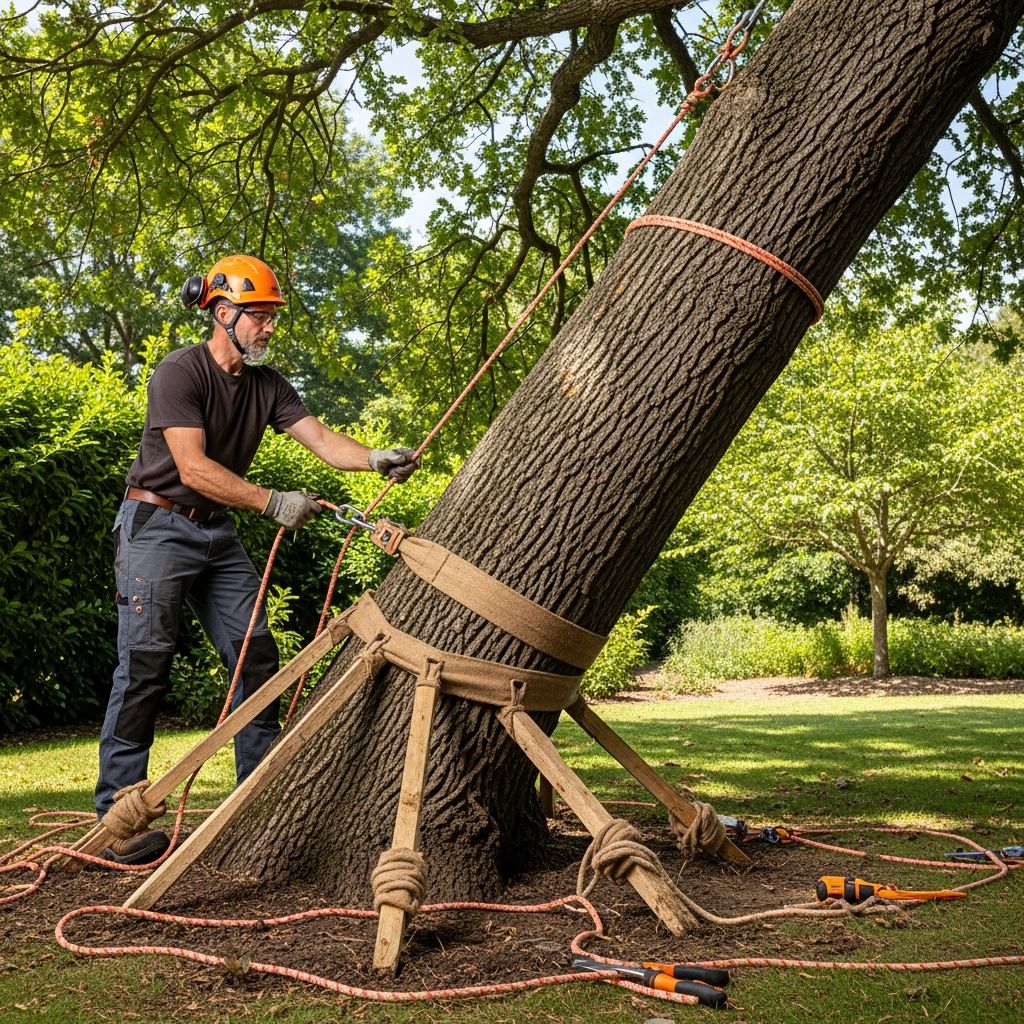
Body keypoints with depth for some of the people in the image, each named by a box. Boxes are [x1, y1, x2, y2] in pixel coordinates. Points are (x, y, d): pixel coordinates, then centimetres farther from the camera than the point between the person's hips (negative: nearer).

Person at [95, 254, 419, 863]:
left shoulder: (268, 386, 5)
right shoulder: (180, 373, -15)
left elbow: (321, 439, -7)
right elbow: (193, 468, -25)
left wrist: (376, 458, -27)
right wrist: (273, 503, -31)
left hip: (218, 532, 7)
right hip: (158, 526, -7)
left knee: (257, 657, 2)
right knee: (145, 668, -11)